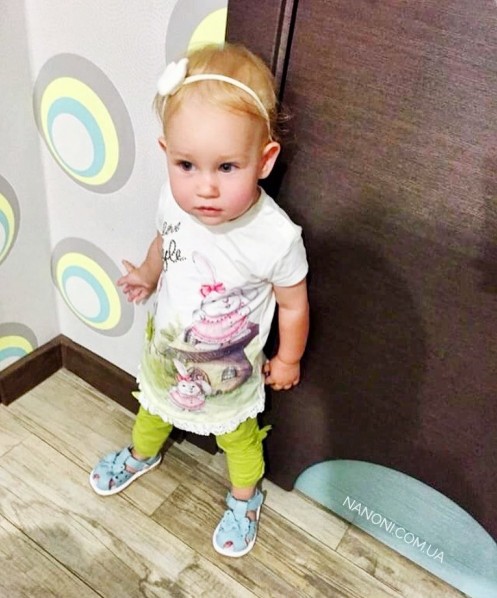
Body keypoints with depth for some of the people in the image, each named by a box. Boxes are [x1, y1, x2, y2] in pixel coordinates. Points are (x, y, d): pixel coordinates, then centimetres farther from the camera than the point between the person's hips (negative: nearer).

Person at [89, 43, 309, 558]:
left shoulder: (277, 237, -35)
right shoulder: (173, 201, -24)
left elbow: (294, 305, -16)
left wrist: (287, 361, -4)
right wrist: (146, 276, -4)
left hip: (229, 369, -4)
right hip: (165, 346, 4)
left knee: (236, 436, 24)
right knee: (154, 405, 33)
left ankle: (244, 497, 57)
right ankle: (141, 455, 67)